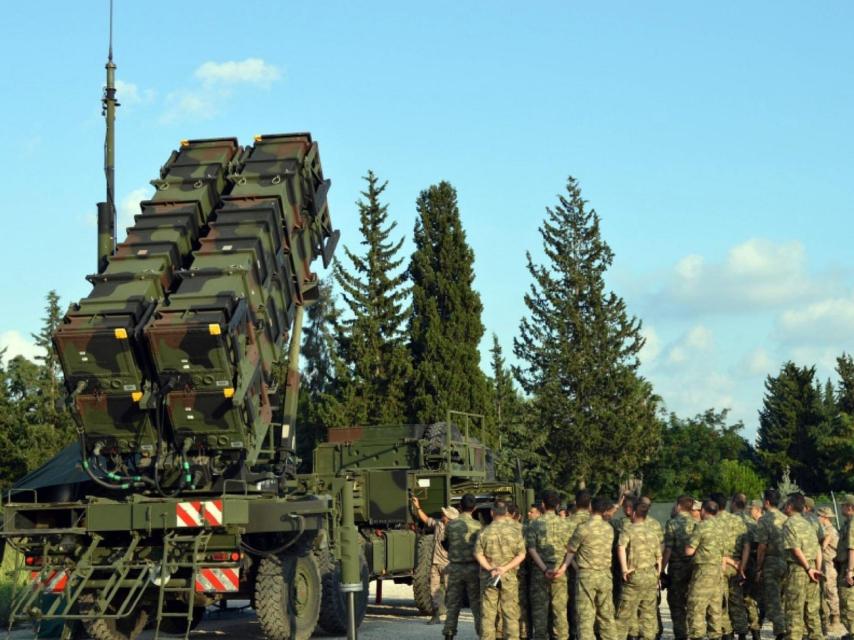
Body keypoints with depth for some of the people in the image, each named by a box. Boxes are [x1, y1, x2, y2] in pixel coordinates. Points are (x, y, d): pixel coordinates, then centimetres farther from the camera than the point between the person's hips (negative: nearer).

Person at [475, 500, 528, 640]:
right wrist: (505, 568, -11)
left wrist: (490, 569, -11)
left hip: (488, 577, 0)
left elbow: (478, 554, -6)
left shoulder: (485, 532, -3)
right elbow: (521, 554, -7)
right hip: (509, 577, 0)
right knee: (510, 613, 6)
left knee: (488, 613, 5)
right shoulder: (515, 530, -4)